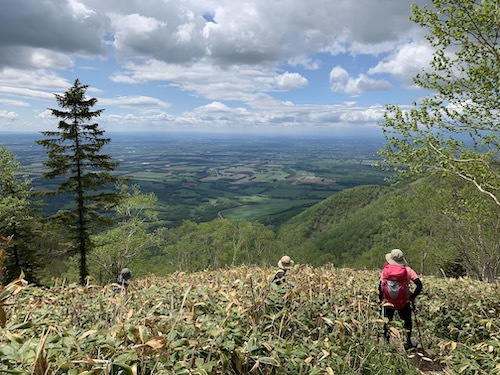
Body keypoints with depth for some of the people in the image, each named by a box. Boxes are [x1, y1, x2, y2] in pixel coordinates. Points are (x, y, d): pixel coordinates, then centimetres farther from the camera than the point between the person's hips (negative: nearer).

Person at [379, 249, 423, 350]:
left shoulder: (385, 270, -5)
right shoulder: (407, 270, -8)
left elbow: (380, 287, -6)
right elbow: (419, 285, -12)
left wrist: (381, 300, 8)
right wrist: (413, 296, 1)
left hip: (388, 302, 1)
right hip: (404, 303, 0)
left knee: (386, 322, 17)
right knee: (407, 321, 22)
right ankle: (408, 342, 19)